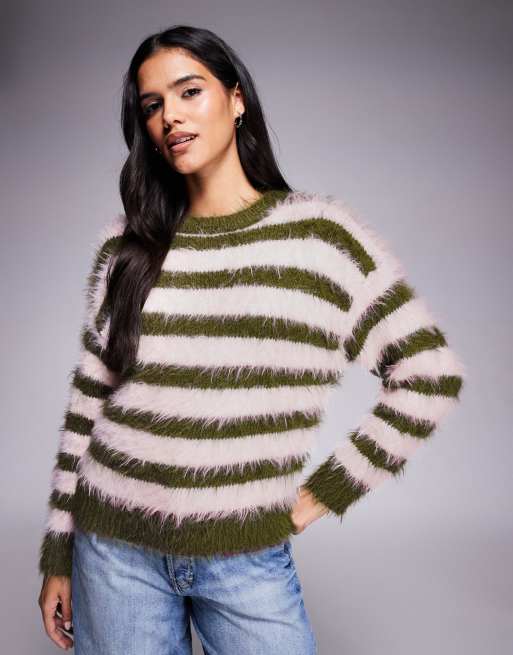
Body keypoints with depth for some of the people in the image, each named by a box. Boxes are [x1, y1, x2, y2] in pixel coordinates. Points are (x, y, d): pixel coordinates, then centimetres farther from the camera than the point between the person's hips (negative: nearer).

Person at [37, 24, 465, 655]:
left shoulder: (320, 232, -5)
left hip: (248, 561, -1)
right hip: (113, 550, 2)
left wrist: (330, 489, -5)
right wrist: (56, 553, 7)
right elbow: (88, 399, 5)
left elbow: (429, 374, -3)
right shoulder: (126, 243, 1)